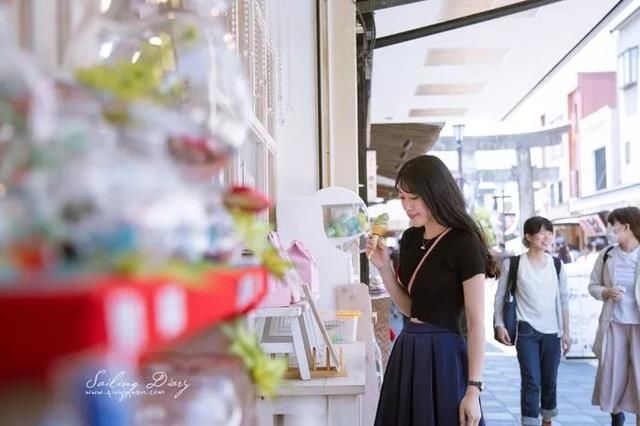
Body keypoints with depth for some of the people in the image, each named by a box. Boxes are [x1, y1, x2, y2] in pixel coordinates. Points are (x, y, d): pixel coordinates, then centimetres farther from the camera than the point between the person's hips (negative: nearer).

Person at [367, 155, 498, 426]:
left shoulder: (464, 244, -14)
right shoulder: (410, 238, 7)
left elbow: (476, 322, -14)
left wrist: (473, 389, -16)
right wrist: (383, 267, 0)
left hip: (443, 354, -7)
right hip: (407, 351, 7)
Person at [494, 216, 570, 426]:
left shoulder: (557, 265, 5)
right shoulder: (513, 264, -6)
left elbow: (563, 300, 10)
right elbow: (500, 296, 0)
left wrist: (566, 332, 9)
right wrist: (500, 325, -8)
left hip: (552, 331, 3)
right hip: (526, 330, -3)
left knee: (550, 379, 12)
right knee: (531, 381, -8)